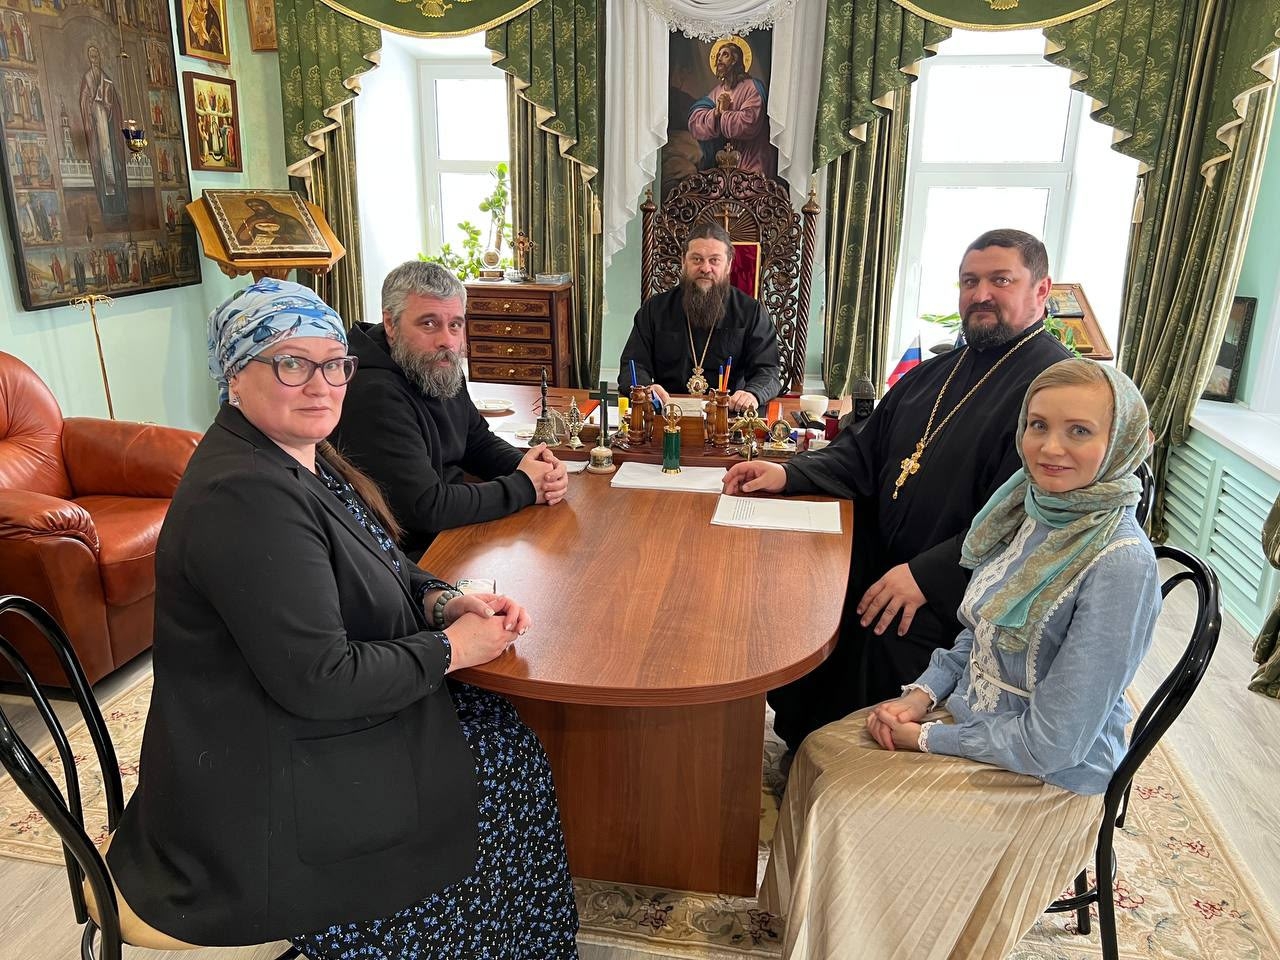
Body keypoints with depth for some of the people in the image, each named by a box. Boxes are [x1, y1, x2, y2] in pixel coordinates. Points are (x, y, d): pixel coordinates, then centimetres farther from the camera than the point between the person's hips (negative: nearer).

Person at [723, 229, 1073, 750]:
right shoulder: (936, 372, 17)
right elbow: (865, 451, 19)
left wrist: (927, 575, -25)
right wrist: (789, 473, 3)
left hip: (954, 593, -8)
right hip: (882, 559, 8)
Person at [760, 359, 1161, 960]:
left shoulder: (1120, 563, -27)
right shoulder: (1026, 507, -3)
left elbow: (1052, 743, -25)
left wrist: (927, 738, -15)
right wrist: (921, 694, -5)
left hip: (1046, 778, -7)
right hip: (968, 714, 7)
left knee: (846, 803, -10)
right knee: (819, 752, 1)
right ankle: (802, 909, 24)